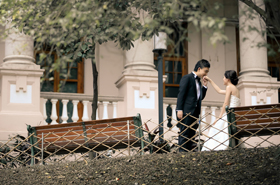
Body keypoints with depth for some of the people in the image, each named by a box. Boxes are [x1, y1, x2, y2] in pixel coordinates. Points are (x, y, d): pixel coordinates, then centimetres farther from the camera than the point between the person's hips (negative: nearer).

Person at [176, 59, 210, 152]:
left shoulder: (198, 81, 21)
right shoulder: (187, 78, -4)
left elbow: (200, 97, 25)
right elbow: (181, 94, -11)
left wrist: (204, 86, 11)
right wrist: (179, 110, -18)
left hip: (194, 113, 8)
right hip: (186, 112, -8)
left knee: (191, 135, 7)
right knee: (184, 134, -9)